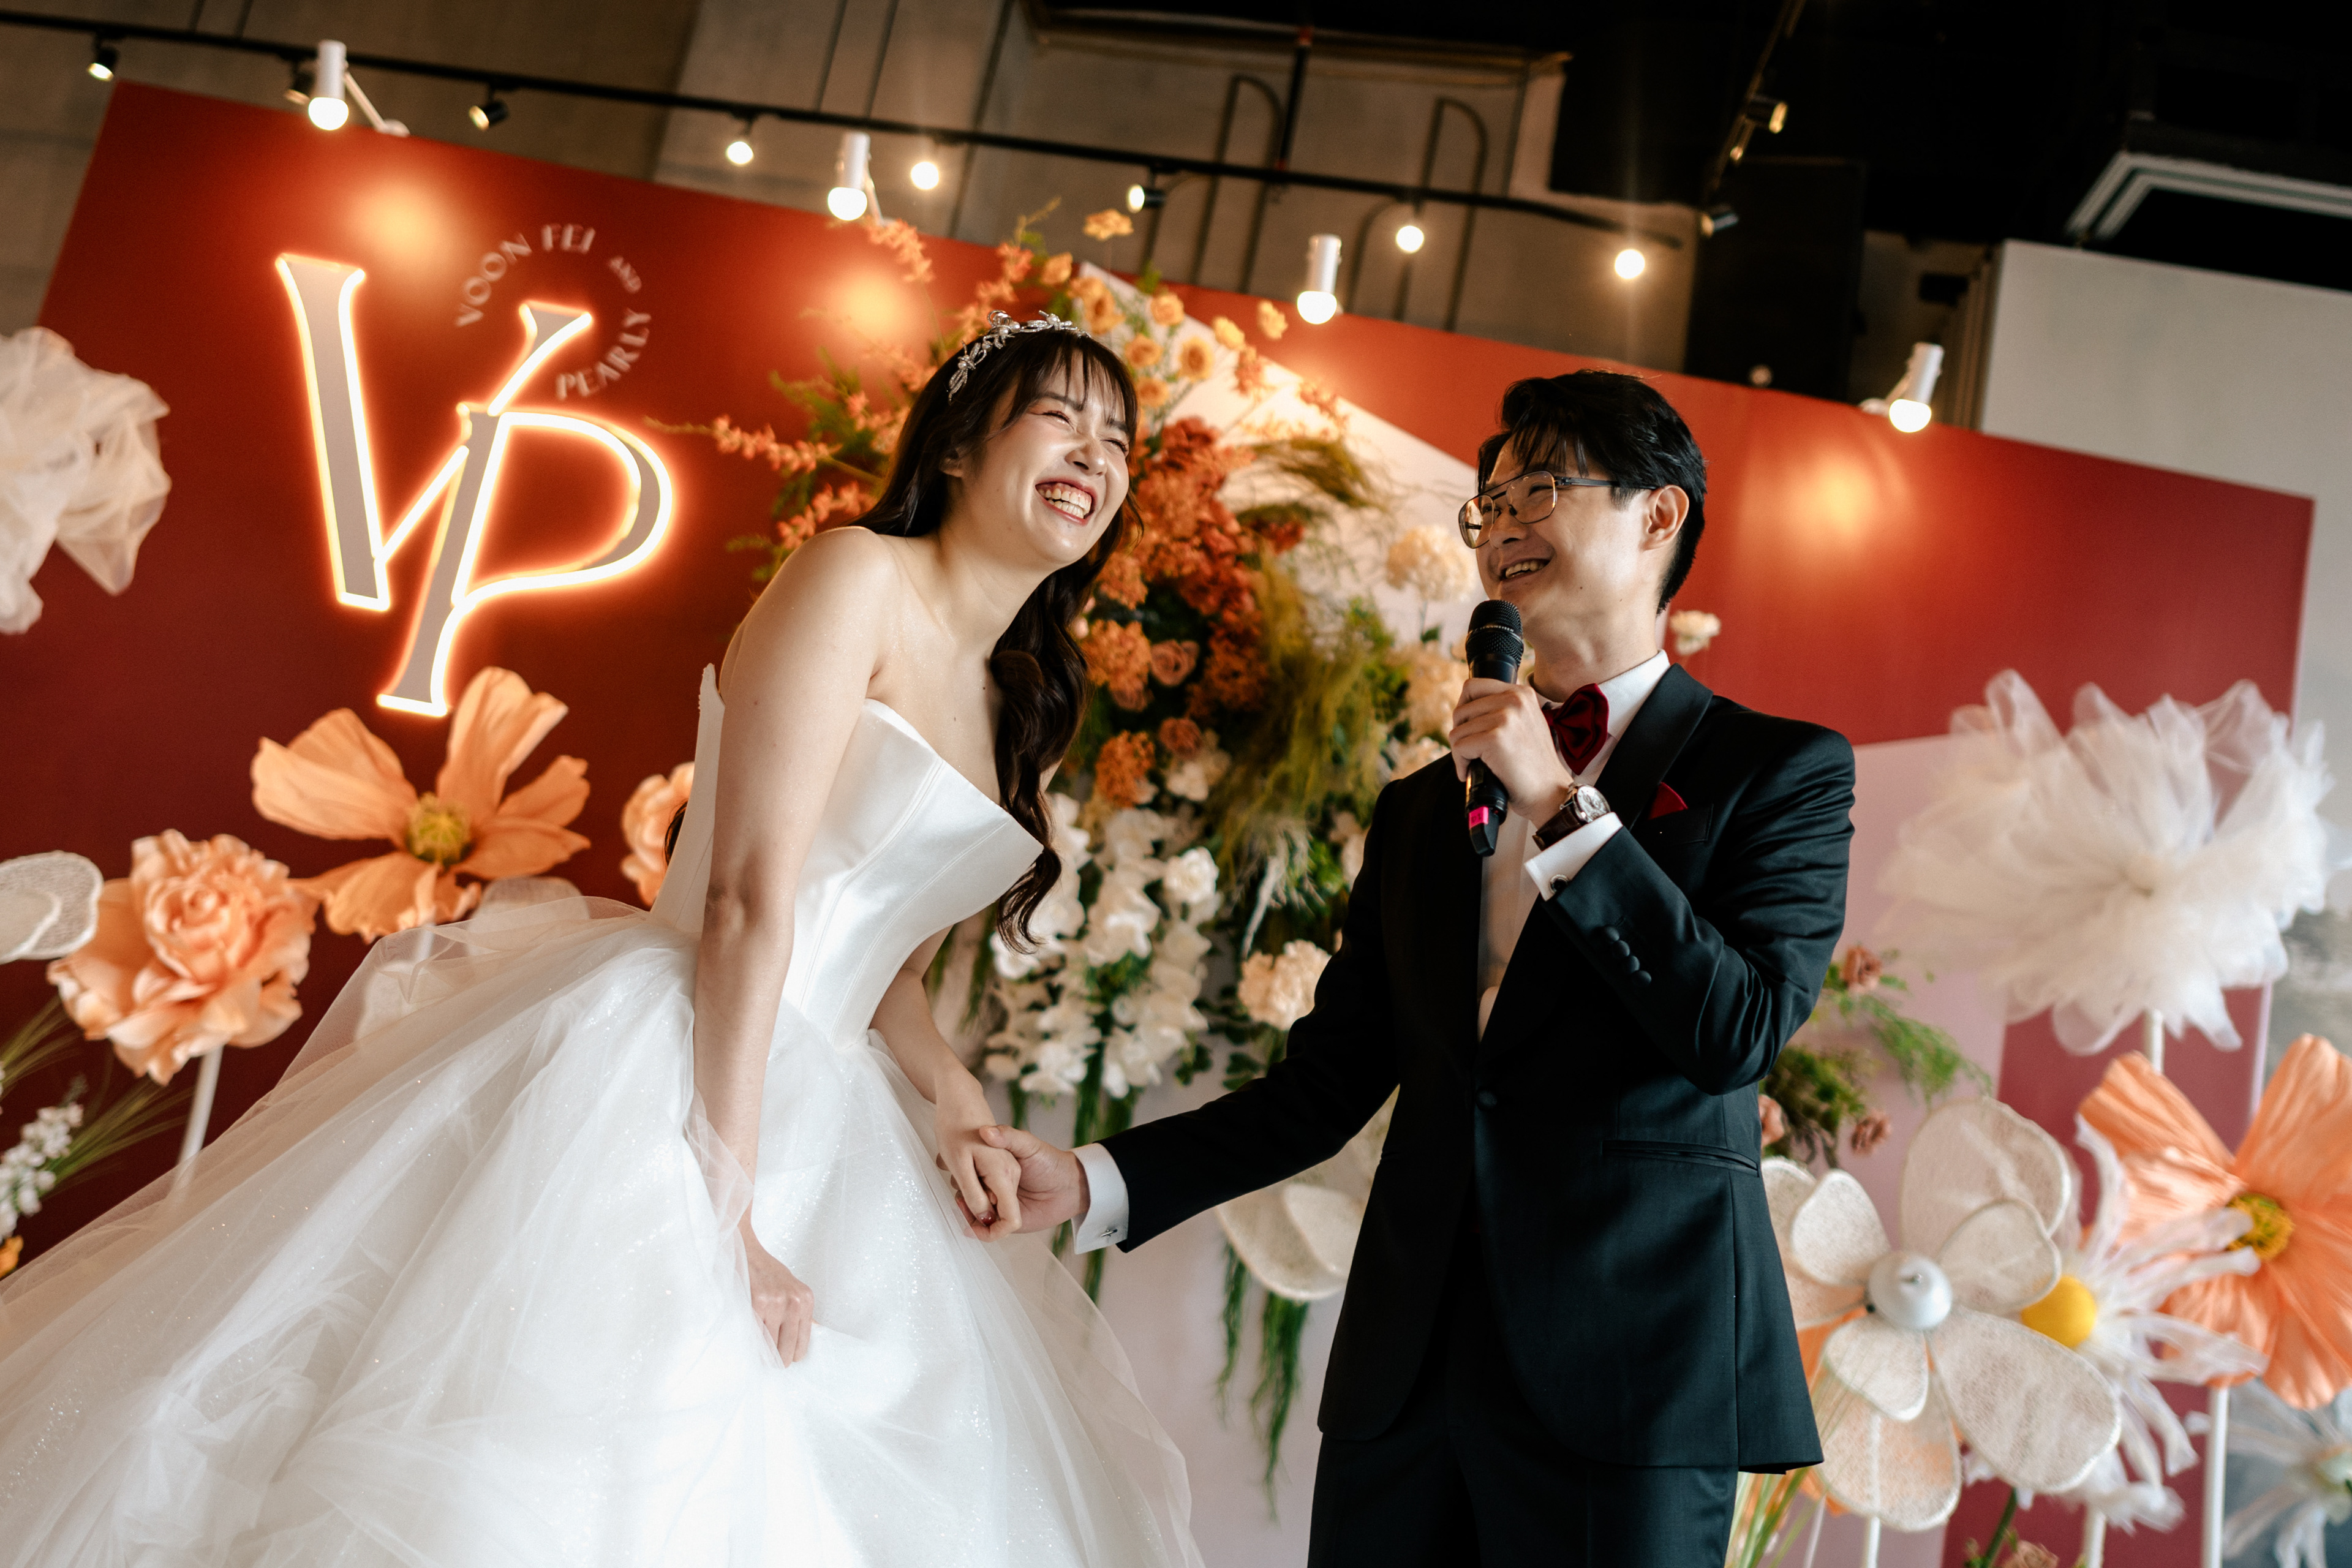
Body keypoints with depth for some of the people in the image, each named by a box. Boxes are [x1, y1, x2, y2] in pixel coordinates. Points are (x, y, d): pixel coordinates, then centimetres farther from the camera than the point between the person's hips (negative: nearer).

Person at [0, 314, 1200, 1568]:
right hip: (659, 1075, -8)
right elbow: (746, 902, -18)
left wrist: (956, 1110, 3)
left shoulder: (1012, 704, 15)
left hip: (819, 1118, 9)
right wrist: (729, 1201, -20)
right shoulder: (858, 578, -10)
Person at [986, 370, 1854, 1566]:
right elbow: (1323, 1087, 10)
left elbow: (1738, 1034, -12)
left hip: (1629, 1371, -4)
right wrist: (1090, 1182, 0)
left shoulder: (1783, 769, 2)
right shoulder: (1418, 811, 14)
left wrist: (1562, 809, -12)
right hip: (1408, 1374, 4)